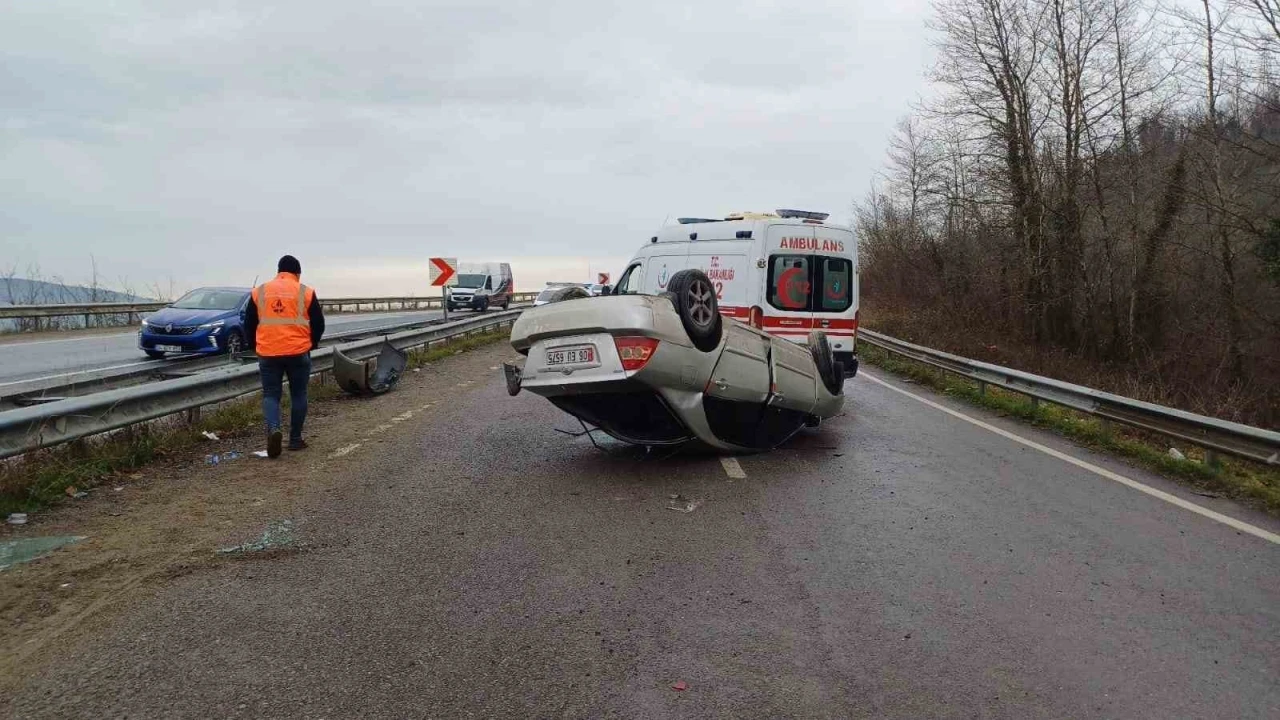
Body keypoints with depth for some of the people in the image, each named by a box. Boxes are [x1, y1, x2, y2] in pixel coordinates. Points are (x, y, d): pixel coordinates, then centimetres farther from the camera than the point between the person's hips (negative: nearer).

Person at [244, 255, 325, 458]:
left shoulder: (259, 292, 6)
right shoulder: (306, 292, 0)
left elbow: (249, 324, 10)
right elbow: (318, 324, 2)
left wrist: (257, 346, 23)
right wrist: (311, 344, 17)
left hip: (268, 354, 1)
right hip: (298, 352, -1)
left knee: (270, 394, 7)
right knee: (298, 395, 11)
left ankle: (273, 429, -18)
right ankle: (295, 439, 14)